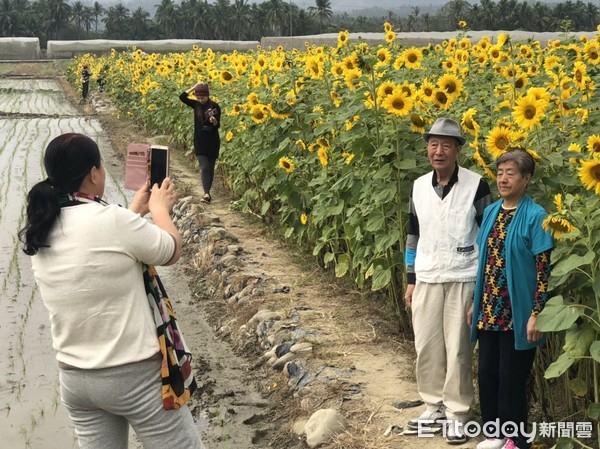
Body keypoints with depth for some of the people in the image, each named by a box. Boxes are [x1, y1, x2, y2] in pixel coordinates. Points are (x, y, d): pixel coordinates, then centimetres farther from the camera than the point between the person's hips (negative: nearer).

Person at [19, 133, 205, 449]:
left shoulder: (39, 232, 0)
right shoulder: (111, 220, -21)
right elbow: (172, 252, -4)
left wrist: (136, 211, 23)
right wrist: (159, 208, 12)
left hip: (73, 379, 7)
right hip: (135, 375, -7)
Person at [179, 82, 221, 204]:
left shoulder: (214, 107, -7)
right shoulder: (196, 105, 1)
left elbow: (218, 125, -7)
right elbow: (182, 97, -10)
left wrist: (214, 121, -29)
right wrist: (194, 87, -13)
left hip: (212, 142, -1)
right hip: (200, 142, 1)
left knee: (210, 168, 8)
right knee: (204, 168, -11)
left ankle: (208, 192, 21)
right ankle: (207, 194, -19)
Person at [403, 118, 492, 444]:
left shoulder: (476, 185, -9)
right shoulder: (419, 187, 5)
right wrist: (411, 279, 12)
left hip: (462, 280, -4)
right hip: (426, 280, 4)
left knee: (458, 349, 1)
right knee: (426, 346, 9)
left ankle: (457, 414, 14)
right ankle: (434, 407, 24)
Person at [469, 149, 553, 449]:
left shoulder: (535, 217, -12)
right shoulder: (491, 212, 8)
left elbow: (543, 269, -13)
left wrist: (536, 314, -17)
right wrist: (475, 302, 15)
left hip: (516, 313, -6)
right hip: (489, 312, 6)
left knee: (511, 377, 3)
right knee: (487, 372, 11)